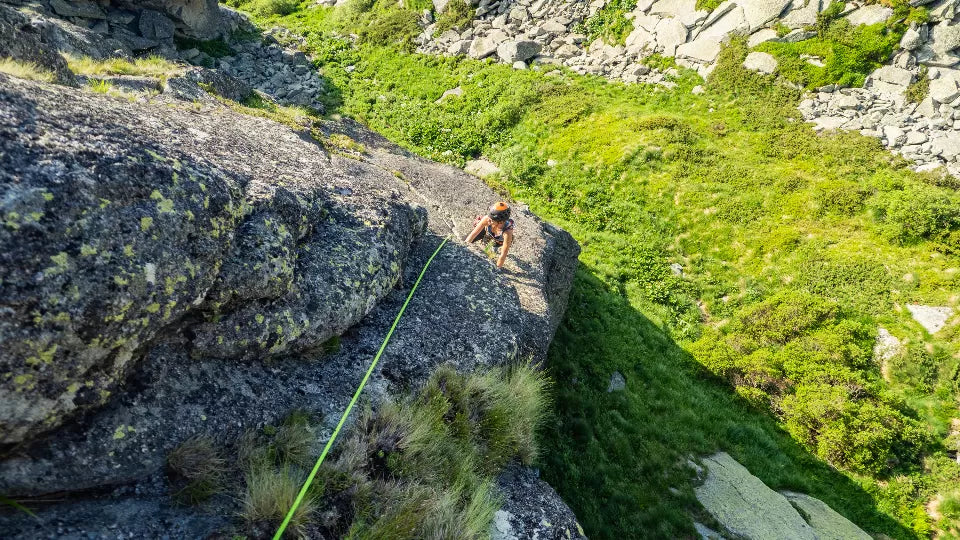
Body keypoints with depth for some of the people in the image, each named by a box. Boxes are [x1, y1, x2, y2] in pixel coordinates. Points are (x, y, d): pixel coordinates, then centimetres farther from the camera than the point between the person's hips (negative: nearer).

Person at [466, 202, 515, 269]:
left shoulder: (507, 232, -47)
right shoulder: (487, 219, -41)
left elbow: (503, 255, -40)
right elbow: (473, 233, -30)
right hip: (487, 231, 0)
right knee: (465, 241, -7)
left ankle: (495, 246, 17)